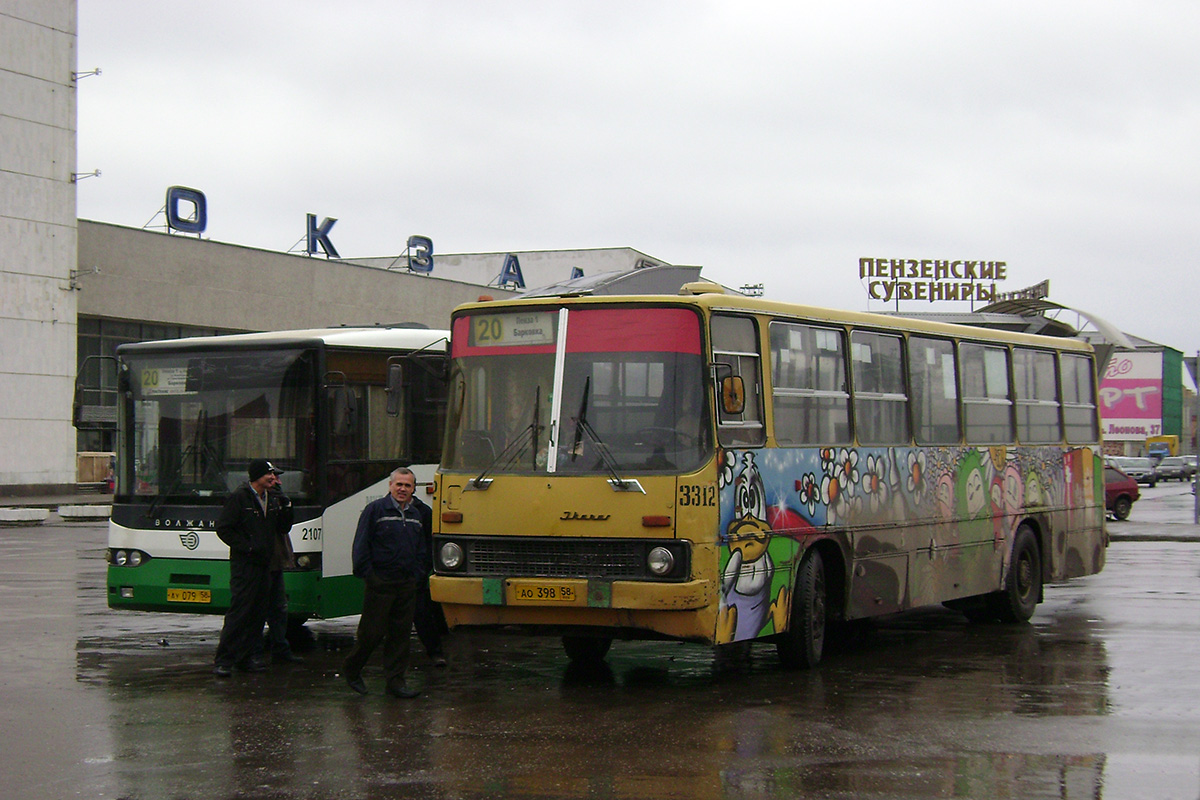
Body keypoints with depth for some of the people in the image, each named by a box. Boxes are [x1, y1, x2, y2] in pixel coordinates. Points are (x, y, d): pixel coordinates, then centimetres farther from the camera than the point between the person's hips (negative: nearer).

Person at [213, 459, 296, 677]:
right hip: (244, 564, -7)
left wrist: (286, 508, -1)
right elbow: (223, 528, -8)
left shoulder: (272, 499, 13)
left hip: (266, 565, 7)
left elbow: (284, 528, 16)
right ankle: (223, 660, -6)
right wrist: (247, 547, -14)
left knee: (258, 613, 7)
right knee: (239, 611, -10)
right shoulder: (239, 497, -6)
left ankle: (248, 658, 14)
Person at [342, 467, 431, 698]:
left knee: (401, 633, 5)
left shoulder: (418, 514, 15)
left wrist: (419, 575, 11)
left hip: (407, 584, 5)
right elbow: (361, 545, -5)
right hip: (380, 582, -5)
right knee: (372, 632, -3)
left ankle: (395, 680, 11)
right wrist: (367, 573, -11)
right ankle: (351, 669, 18)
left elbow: (423, 548, 22)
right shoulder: (375, 510, -3)